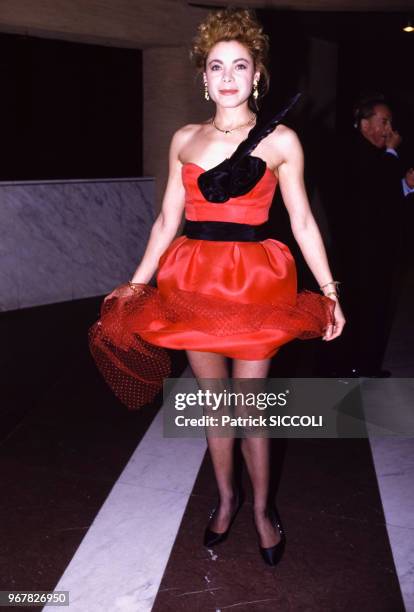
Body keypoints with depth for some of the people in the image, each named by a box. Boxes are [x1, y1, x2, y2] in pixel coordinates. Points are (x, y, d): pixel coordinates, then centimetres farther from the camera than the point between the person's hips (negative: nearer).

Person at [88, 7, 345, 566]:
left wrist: (330, 291, -1)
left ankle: (262, 506, 24)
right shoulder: (185, 139, 10)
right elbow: (167, 219, 12)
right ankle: (227, 497, 33)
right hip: (194, 282, 3)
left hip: (254, 282, -3)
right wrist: (136, 284, 10)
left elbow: (302, 222, 3)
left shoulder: (280, 140, 2)